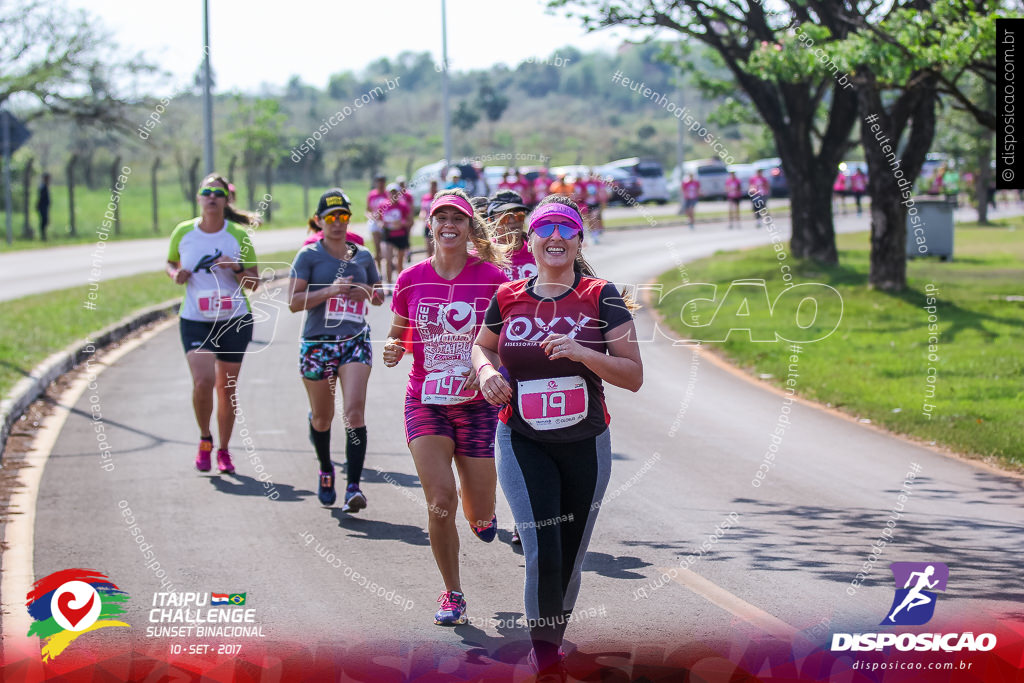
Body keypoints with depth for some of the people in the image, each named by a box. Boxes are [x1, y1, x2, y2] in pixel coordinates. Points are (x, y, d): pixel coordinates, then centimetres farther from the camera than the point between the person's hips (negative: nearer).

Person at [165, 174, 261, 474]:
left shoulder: (239, 235, -4)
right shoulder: (183, 232, -1)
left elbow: (255, 284, 0)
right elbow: (170, 263, 17)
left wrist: (237, 268, -20)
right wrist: (176, 273, -5)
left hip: (235, 319, 0)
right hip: (194, 321, 0)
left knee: (226, 387, 6)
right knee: (203, 382, -17)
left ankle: (224, 450, 23)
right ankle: (205, 440, 8)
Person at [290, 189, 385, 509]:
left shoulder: (363, 256, 10)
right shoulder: (309, 255, -1)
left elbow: (380, 297, 23)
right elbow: (294, 302, -9)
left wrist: (367, 291, -1)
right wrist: (330, 291, -20)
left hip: (355, 341, 1)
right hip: (317, 343, -1)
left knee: (354, 411, -16)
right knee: (322, 416, 11)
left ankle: (353, 487, -18)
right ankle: (326, 471, 40)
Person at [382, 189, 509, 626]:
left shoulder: (492, 277, -6)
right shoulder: (412, 279, 1)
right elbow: (399, 333, 13)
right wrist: (393, 348, -10)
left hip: (477, 404, -1)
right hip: (426, 404, 1)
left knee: (479, 514, 4)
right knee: (440, 500, -14)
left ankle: (481, 511, 45)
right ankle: (452, 594, 4)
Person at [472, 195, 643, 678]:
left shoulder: (601, 297, -6)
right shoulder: (507, 299, -2)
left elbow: (634, 376, -8)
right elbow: (481, 345, 19)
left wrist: (582, 352, -23)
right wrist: (486, 371, -3)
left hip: (586, 446, 1)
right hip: (523, 444, -1)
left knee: (569, 562, 12)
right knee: (542, 556, -18)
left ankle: (553, 642, 34)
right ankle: (542, 645, 2)